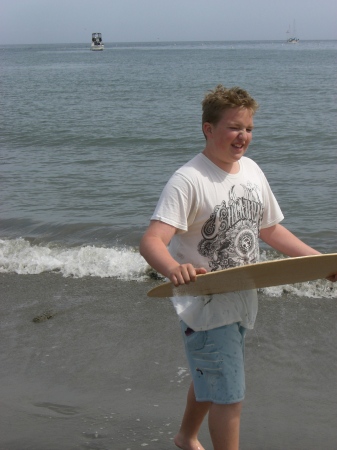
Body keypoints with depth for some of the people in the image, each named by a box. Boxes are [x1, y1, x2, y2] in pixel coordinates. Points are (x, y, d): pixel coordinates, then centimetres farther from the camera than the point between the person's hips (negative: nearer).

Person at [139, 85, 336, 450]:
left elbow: (269, 229, 13)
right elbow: (151, 240, -33)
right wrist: (174, 269, -55)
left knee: (210, 379, 26)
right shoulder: (188, 181, -22)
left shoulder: (252, 170, 2)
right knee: (229, 396, -3)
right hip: (205, 305, -8)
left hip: (241, 302, 8)